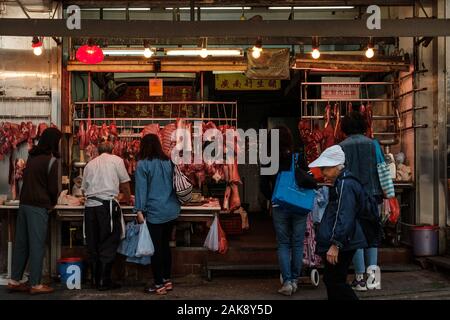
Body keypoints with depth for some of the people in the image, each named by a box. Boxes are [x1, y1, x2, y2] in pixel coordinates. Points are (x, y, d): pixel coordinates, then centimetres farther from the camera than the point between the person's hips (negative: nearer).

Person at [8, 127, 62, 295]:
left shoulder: (32, 156, 11)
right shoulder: (50, 160, -10)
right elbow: (53, 187, -8)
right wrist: (53, 202, 12)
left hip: (24, 203, 7)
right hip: (39, 206, -7)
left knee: (21, 243, 12)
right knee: (37, 245, -2)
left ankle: (14, 280, 18)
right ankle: (35, 284, 3)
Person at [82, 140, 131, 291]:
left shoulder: (90, 164, 17)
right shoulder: (116, 160, 6)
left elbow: (84, 187, 19)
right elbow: (124, 182, 9)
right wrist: (127, 197, 26)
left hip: (90, 205, 5)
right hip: (107, 204, -5)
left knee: (93, 244, 11)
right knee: (108, 245, 1)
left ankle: (95, 279, 18)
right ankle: (104, 281, 2)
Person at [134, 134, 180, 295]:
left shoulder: (143, 164, -8)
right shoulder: (168, 162, 7)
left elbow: (141, 188, -12)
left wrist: (139, 210, -12)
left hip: (155, 213, -6)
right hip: (172, 211, 6)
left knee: (156, 248, 2)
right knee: (165, 245, 16)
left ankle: (158, 284, 6)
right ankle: (167, 280, 22)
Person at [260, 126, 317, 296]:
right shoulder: (299, 159, -5)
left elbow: (264, 186, -2)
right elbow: (308, 181, -8)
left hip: (279, 207, 0)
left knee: (283, 245, 7)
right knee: (297, 244, 10)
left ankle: (287, 281, -1)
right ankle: (294, 280, 15)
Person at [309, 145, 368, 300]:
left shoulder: (345, 185, -17)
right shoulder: (339, 184, 16)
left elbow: (345, 218, -24)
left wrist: (335, 244, -26)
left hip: (342, 245, -11)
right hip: (337, 243, 11)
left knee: (335, 282, -7)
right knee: (331, 280, 16)